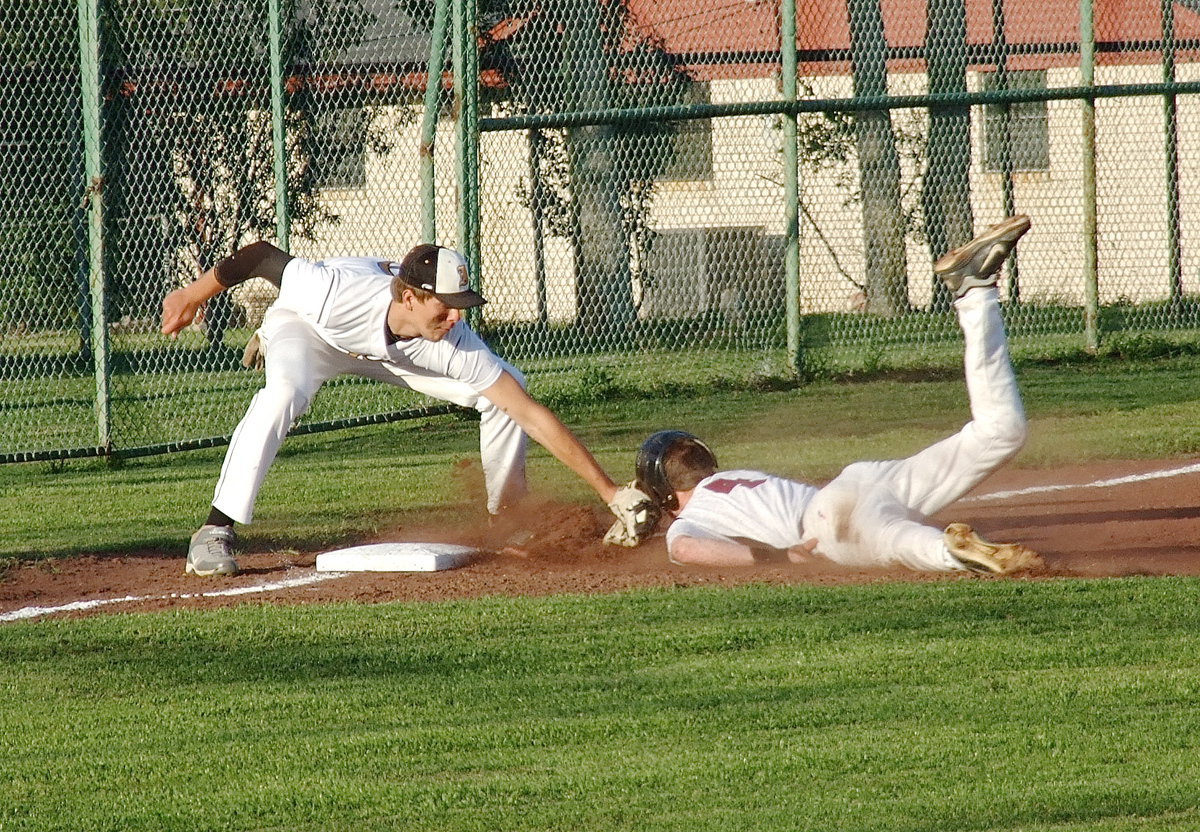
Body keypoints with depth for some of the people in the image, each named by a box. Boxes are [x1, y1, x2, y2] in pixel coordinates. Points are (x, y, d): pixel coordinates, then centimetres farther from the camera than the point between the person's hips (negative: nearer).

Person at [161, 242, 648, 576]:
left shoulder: (455, 346, -34)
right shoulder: (338, 292, -43)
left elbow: (532, 415, -33)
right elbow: (262, 258, -27)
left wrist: (609, 492, -35)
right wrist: (192, 296, -11)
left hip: (394, 351, 3)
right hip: (306, 328, -3)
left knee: (505, 390, -10)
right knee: (283, 393, -37)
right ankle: (215, 533, -31)